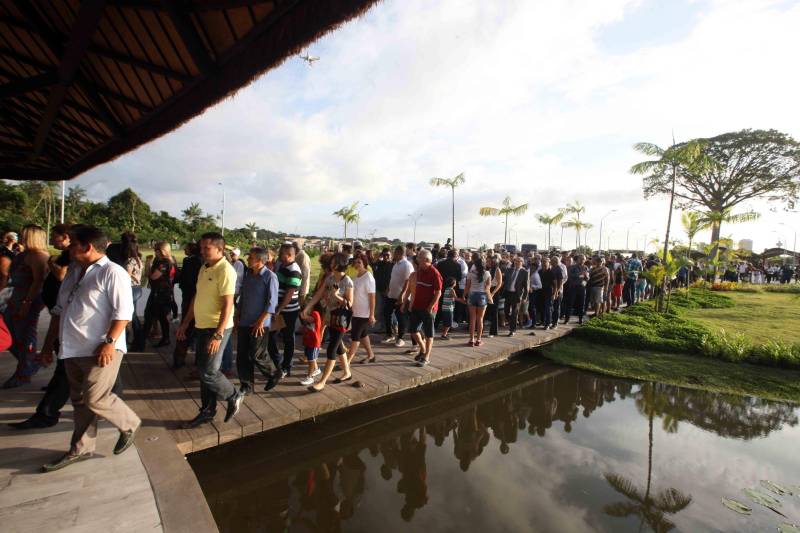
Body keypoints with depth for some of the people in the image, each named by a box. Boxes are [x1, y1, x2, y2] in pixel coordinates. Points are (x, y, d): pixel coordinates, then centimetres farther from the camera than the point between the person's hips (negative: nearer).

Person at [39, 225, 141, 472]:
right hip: (73, 349, 8)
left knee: (95, 399, -7)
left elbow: (123, 311, -20)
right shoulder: (73, 272, 14)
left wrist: (109, 342, -25)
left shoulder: (112, 272, -13)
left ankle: (130, 424, 17)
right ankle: (81, 448, 30)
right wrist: (48, 345, 20)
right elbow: (59, 310, 20)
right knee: (80, 400, 16)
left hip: (100, 350, -8)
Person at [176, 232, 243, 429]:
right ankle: (207, 411, 28)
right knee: (203, 370, 14)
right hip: (201, 327, 8)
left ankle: (233, 396, 18)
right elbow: (196, 298, 18)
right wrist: (185, 324, 19)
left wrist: (218, 335, -25)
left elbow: (227, 305, -21)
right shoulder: (204, 268, 10)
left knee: (208, 372, -6)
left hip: (217, 329, -8)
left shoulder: (225, 270, -17)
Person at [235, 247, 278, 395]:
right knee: (242, 356, 8)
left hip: (259, 324, -6)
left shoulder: (270, 277, -13)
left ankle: (272, 376, 25)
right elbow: (242, 297, 15)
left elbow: (272, 302, -15)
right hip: (244, 322, 6)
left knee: (256, 356, -1)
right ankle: (246, 385, 22)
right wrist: (237, 317, 12)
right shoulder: (248, 274, 8)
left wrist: (261, 321, -17)